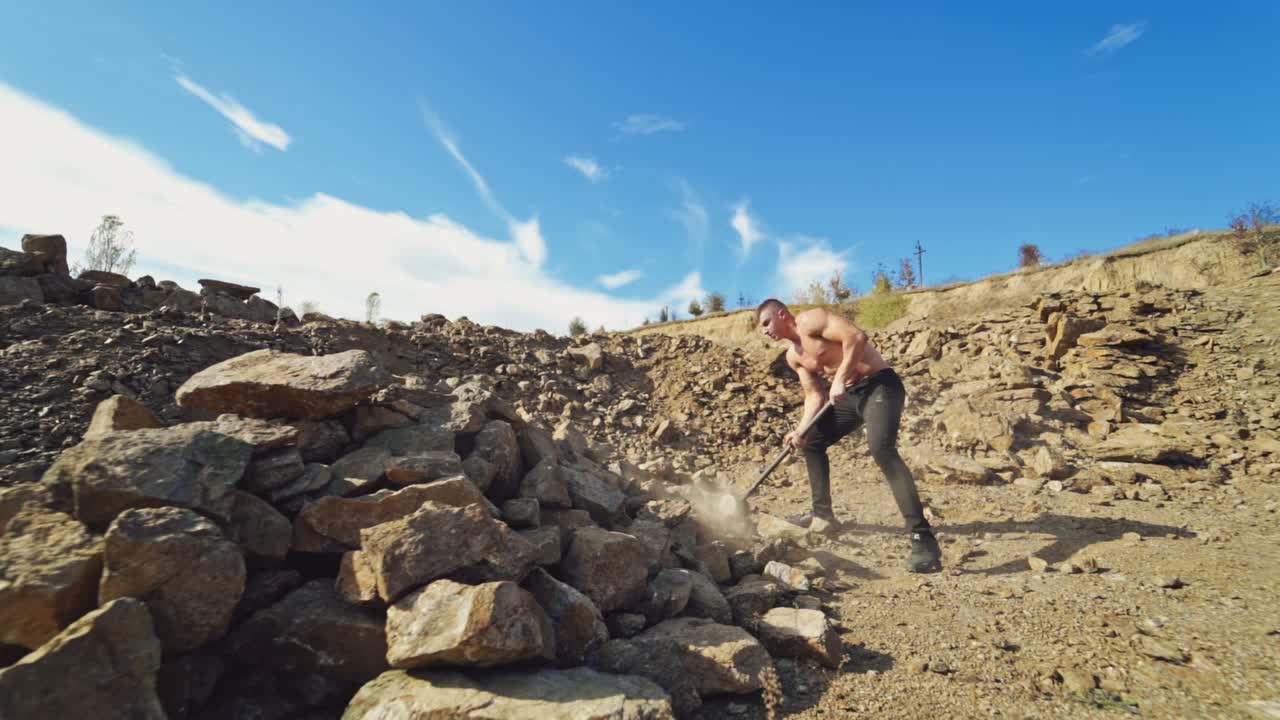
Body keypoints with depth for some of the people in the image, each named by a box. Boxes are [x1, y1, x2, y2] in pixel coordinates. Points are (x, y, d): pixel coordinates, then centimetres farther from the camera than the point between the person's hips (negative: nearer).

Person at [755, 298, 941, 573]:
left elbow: (856, 336, -25)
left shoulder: (810, 320, -13)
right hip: (849, 394, 10)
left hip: (879, 385, -10)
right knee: (811, 441, 16)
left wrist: (839, 379, -25)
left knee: (881, 448, -31)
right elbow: (815, 395, 11)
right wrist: (801, 428, -3)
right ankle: (822, 511, 29)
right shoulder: (793, 356, 12)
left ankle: (923, 539, -31)